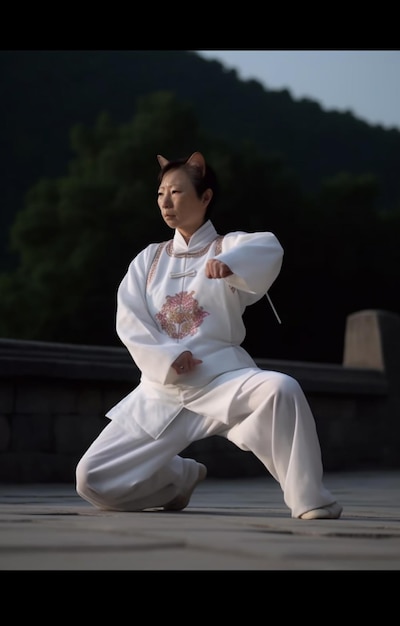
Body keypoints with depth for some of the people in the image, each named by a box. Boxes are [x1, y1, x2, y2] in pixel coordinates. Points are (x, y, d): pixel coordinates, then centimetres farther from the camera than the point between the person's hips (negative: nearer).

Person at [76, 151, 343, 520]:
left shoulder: (230, 248, 2)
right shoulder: (148, 260, 14)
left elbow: (268, 250, -23)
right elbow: (129, 322, 2)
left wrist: (228, 262, -46)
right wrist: (167, 358, -16)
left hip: (222, 378, -4)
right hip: (162, 389, 4)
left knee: (280, 390, -37)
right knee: (93, 481, -6)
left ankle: (309, 500, -25)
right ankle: (180, 476, 21)